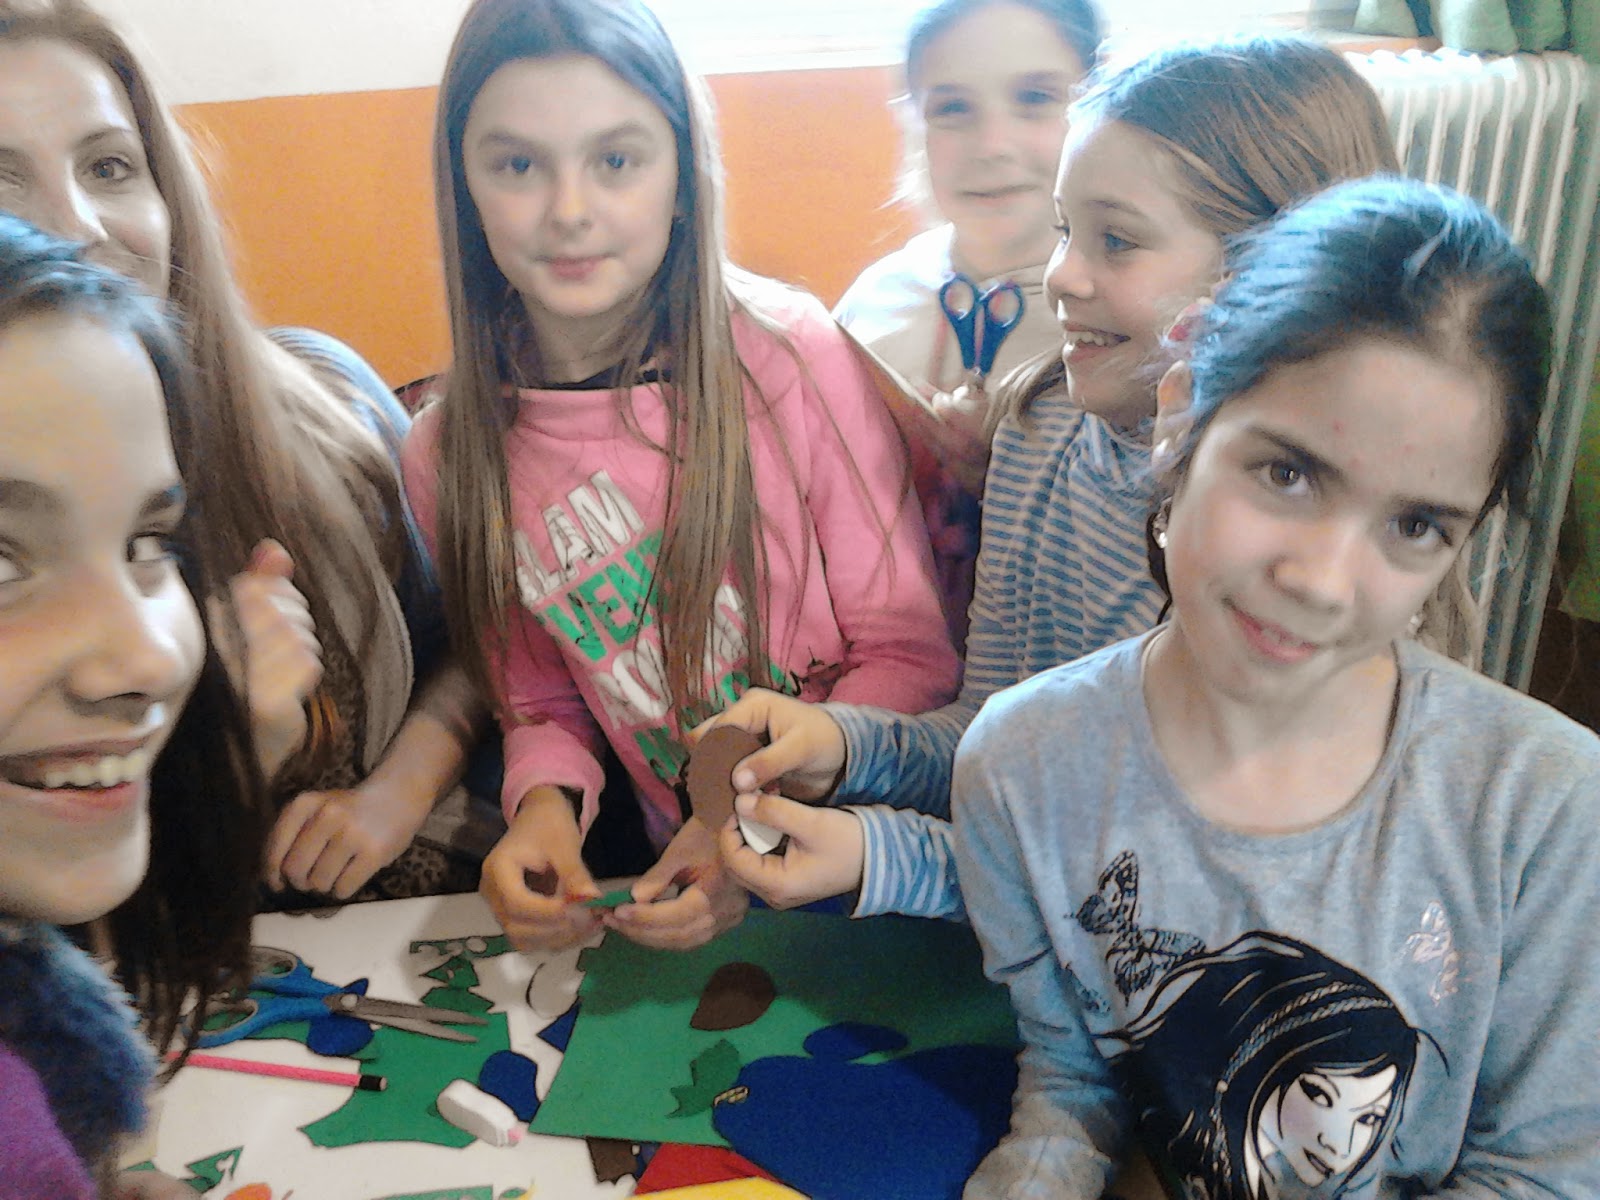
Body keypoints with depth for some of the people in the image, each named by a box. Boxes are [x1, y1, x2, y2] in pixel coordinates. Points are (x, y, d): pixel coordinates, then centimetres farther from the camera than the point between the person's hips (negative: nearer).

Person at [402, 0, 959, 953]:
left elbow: (908, 651, -7)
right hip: (687, 876, 3)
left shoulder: (794, 356, -13)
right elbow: (539, 703, 10)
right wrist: (547, 801, -12)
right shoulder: (447, 460, -3)